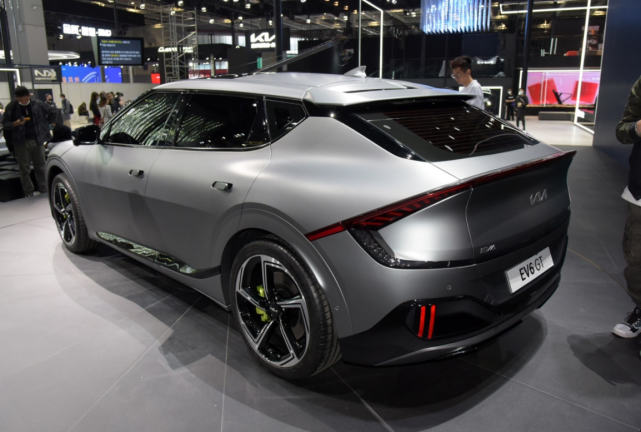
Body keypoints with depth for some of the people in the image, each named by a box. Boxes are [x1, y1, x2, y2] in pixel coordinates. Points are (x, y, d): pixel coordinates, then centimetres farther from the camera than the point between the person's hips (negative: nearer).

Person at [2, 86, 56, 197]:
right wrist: (16, 123, -18)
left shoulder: (37, 104, 0)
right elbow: (5, 124, 0)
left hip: (37, 140, 1)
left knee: (40, 167, 8)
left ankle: (44, 189, 19)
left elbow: (52, 111, 16)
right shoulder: (11, 107, -2)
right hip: (21, 143, -1)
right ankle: (28, 192, 11)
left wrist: (47, 123, 13)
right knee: (25, 169, 2)